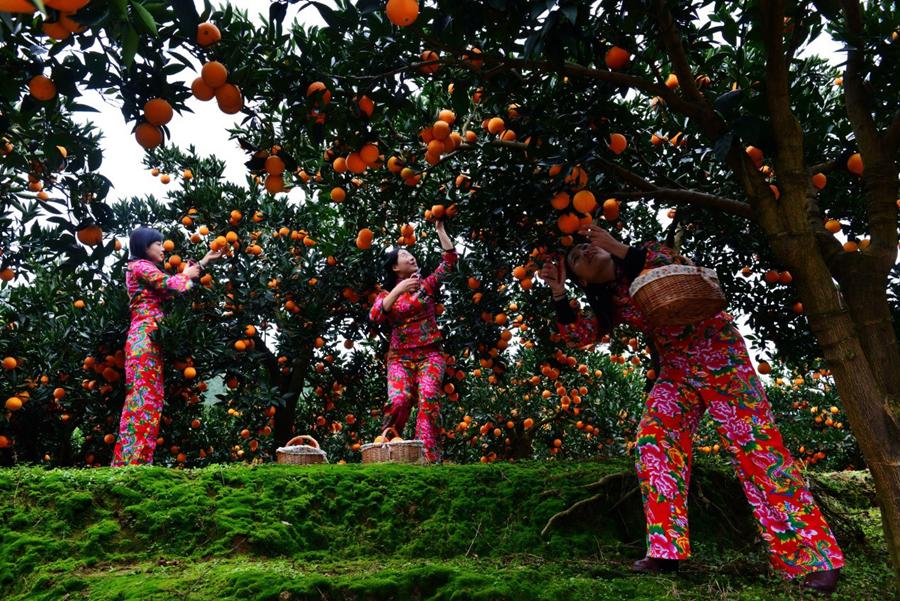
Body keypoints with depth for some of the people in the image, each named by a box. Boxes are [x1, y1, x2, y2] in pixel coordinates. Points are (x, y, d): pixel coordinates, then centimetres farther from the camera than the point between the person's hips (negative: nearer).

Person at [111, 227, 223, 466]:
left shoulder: (146, 269, 26)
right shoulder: (140, 266, -4)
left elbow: (167, 288, 25)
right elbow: (171, 285, -14)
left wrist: (205, 260, 27)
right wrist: (187, 274, 8)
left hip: (146, 338, 10)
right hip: (145, 338, -10)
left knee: (148, 398, 5)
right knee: (144, 398, -13)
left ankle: (128, 461, 6)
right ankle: (132, 461, -14)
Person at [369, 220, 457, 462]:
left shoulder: (426, 285, 14)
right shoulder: (387, 294, 13)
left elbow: (450, 258, 9)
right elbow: (375, 315, -9)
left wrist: (440, 229, 8)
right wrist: (397, 291, -16)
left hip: (430, 354, 0)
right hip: (400, 357, 0)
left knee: (428, 397, -25)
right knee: (399, 400, -25)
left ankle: (429, 457, -27)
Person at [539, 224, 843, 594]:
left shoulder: (646, 253, -4)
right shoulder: (611, 302, 9)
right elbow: (578, 334, 2)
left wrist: (619, 249, -24)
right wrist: (558, 292, -5)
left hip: (717, 354, -5)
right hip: (676, 371, 6)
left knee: (755, 445, -8)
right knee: (653, 442, -11)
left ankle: (814, 558, 0)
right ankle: (666, 549, -5)